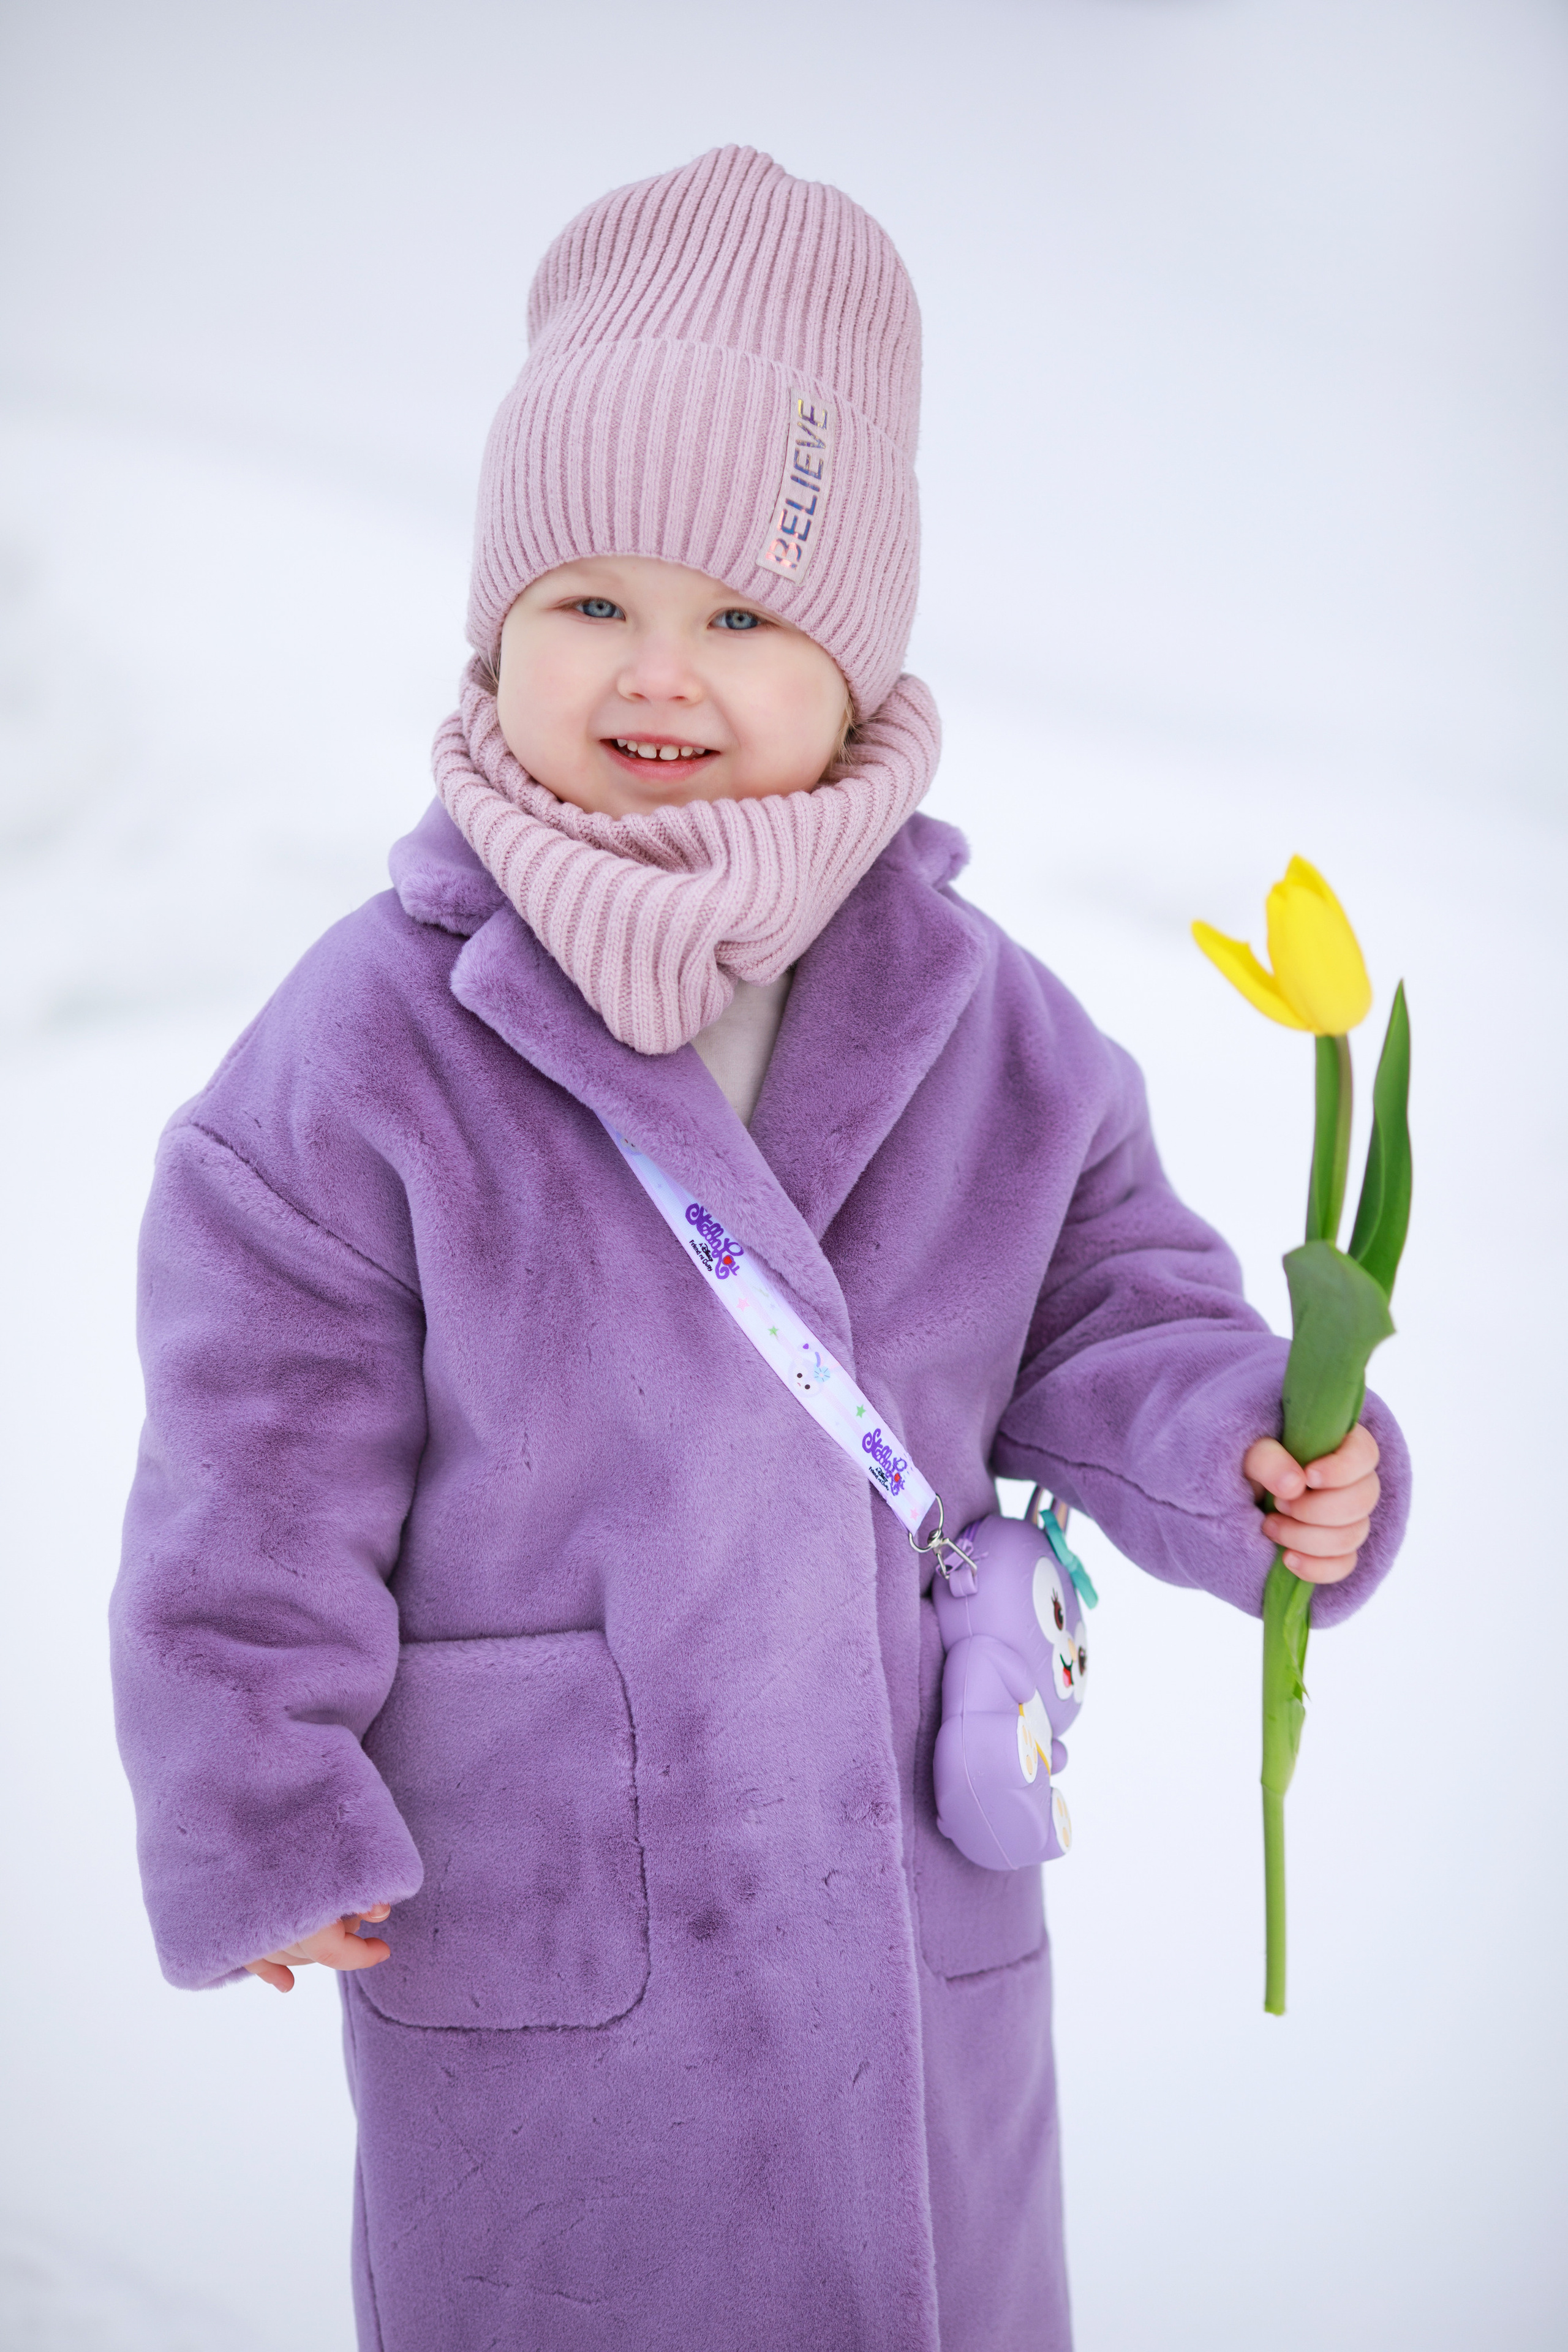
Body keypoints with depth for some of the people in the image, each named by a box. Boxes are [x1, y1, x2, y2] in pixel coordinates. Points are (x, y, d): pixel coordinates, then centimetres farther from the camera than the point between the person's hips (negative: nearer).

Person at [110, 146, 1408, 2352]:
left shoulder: (990, 1030, -4)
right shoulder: (372, 1052, -15)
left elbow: (1111, 1301, 3)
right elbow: (260, 1485, -9)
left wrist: (1235, 1450, -18)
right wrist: (261, 1826, -6)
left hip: (921, 1912, 3)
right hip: (525, 1934, -3)